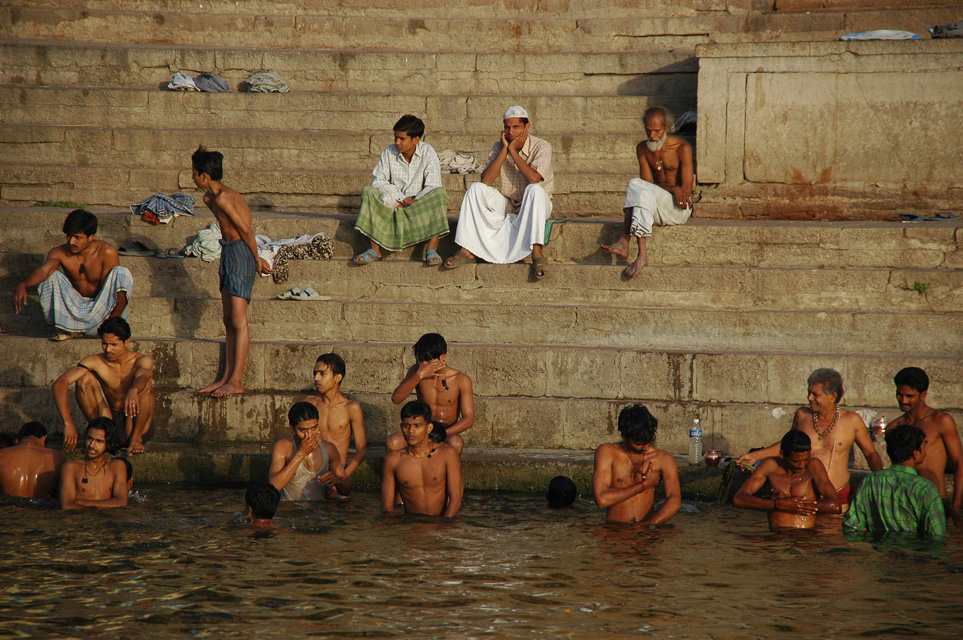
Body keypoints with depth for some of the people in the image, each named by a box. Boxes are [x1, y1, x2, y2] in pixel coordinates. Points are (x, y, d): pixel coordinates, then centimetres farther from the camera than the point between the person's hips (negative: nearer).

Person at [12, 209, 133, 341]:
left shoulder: (107, 253, -17)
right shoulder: (60, 252, -12)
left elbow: (108, 289, -17)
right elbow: (43, 270, -31)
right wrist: (23, 285, -52)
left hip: (102, 307, -2)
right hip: (76, 308, 2)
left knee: (122, 273, -27)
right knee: (51, 275, -19)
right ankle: (69, 329, -8)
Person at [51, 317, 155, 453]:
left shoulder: (142, 361, -11)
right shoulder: (96, 362, -8)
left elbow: (142, 377, -38)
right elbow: (59, 384, -21)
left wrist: (133, 391, -64)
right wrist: (68, 424, -35)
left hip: (135, 425, -2)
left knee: (146, 384, -27)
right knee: (85, 378, -17)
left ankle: (136, 438, -16)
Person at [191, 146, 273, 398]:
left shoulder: (223, 199, -19)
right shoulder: (210, 198, 12)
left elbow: (246, 230, -16)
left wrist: (256, 259, -4)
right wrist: (257, 258, 12)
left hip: (240, 252, -10)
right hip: (228, 252, 10)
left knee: (238, 321, -9)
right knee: (229, 321, 10)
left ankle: (236, 382, -10)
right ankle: (227, 377, 14)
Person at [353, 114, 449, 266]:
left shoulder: (427, 152, -7)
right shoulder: (389, 152, -1)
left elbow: (433, 188, -14)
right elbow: (378, 180, -6)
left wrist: (411, 203, -21)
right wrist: (402, 199, -17)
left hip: (420, 203, -2)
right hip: (394, 202, 2)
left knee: (440, 194, -31)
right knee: (369, 192, -24)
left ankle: (431, 248, -35)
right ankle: (375, 250, -31)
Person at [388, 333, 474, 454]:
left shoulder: (461, 380, -5)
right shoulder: (416, 371, 2)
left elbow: (468, 419, -10)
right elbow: (396, 398, -10)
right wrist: (419, 375, -22)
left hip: (447, 435, -2)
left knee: (456, 443, -39)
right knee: (392, 443, -31)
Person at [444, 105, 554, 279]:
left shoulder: (541, 147, -12)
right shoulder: (499, 147, 0)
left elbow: (534, 178, -29)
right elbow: (486, 180, -14)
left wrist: (513, 151, -21)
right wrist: (505, 149, -17)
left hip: (534, 207, -4)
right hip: (507, 205, 4)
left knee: (534, 189, -36)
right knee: (476, 189, -18)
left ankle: (537, 252, -41)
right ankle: (467, 249, -22)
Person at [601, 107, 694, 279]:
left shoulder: (682, 148, -7)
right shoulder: (643, 149, 8)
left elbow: (687, 189, -11)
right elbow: (648, 183, 1)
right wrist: (673, 188, -15)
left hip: (679, 208, -4)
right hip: (657, 209, 4)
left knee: (635, 185, -28)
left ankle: (624, 242, -35)